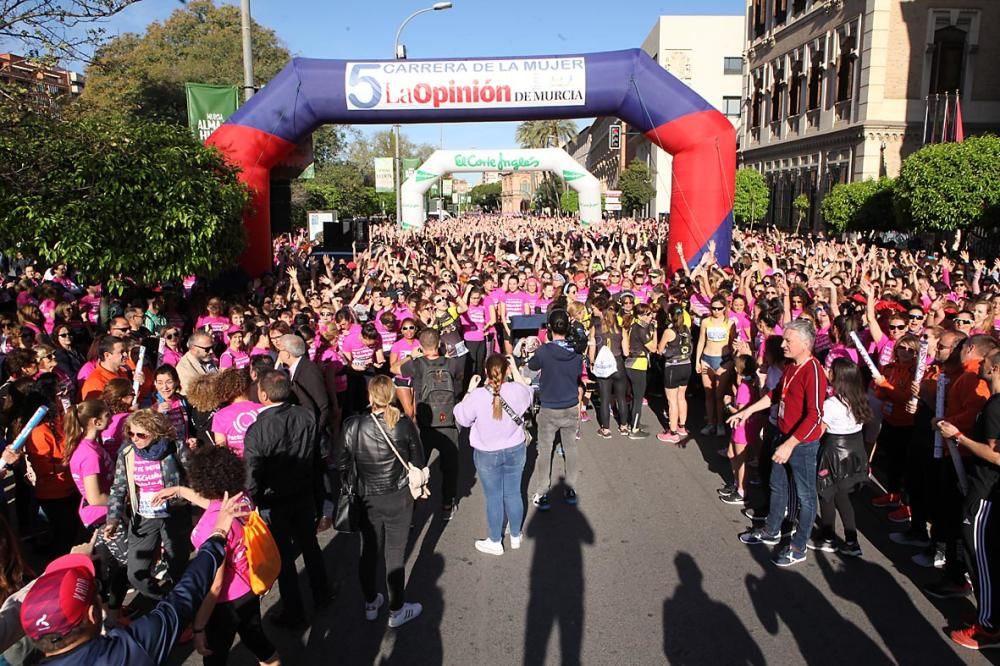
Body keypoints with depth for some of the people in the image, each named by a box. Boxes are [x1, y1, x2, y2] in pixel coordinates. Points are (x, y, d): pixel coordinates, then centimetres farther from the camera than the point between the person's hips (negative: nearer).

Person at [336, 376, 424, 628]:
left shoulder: (353, 426, -15)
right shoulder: (405, 426, -17)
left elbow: (341, 462, -5)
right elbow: (418, 462, -6)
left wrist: (352, 486, 12)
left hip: (366, 498, 2)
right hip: (399, 498, -2)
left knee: (369, 551, 18)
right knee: (395, 554, 10)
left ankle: (370, 604, 37)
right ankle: (397, 610, 25)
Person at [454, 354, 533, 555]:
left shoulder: (477, 396, -23)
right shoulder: (517, 391, -17)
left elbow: (462, 418, -6)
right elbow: (527, 392, 9)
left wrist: (470, 390, -2)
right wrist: (515, 369, 10)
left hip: (487, 455, -2)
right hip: (515, 451, 3)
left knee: (494, 498, 11)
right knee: (513, 494, 17)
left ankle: (495, 542, 28)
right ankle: (516, 537, 36)